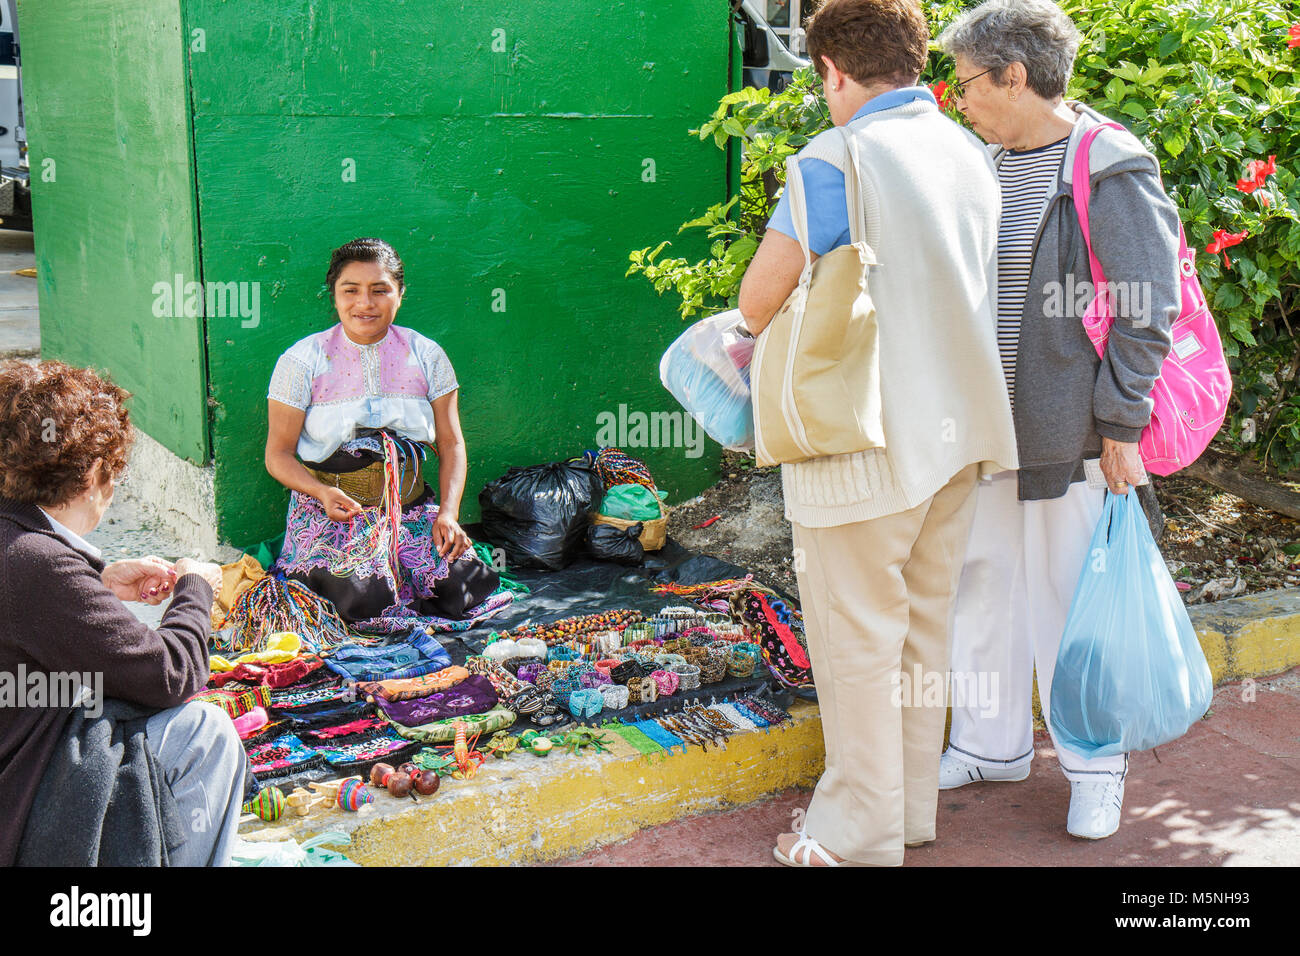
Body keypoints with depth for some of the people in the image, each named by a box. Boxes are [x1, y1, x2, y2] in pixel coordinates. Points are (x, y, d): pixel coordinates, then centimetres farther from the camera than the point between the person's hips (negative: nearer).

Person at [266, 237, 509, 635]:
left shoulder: (426, 355, 5)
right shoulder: (302, 360, -2)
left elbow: (451, 445, 6)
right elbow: (278, 455, -1)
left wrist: (448, 513, -9)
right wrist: (323, 493, -20)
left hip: (411, 505, 3)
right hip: (333, 510, -3)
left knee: (468, 590, -17)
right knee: (367, 600, -27)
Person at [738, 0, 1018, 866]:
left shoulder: (836, 160, -15)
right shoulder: (971, 154, 8)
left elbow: (760, 297, -14)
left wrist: (774, 339, 8)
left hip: (871, 438, -8)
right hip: (959, 428, 8)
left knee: (857, 634, 4)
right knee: (924, 621, 17)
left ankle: (861, 833, 16)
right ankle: (914, 807, 30)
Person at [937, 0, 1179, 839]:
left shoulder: (1111, 171, -12)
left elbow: (1148, 311, -12)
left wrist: (1122, 426, -14)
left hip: (1062, 430, -7)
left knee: (1069, 597, 4)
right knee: (982, 585, 14)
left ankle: (1095, 765, 23)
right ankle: (991, 745, 32)